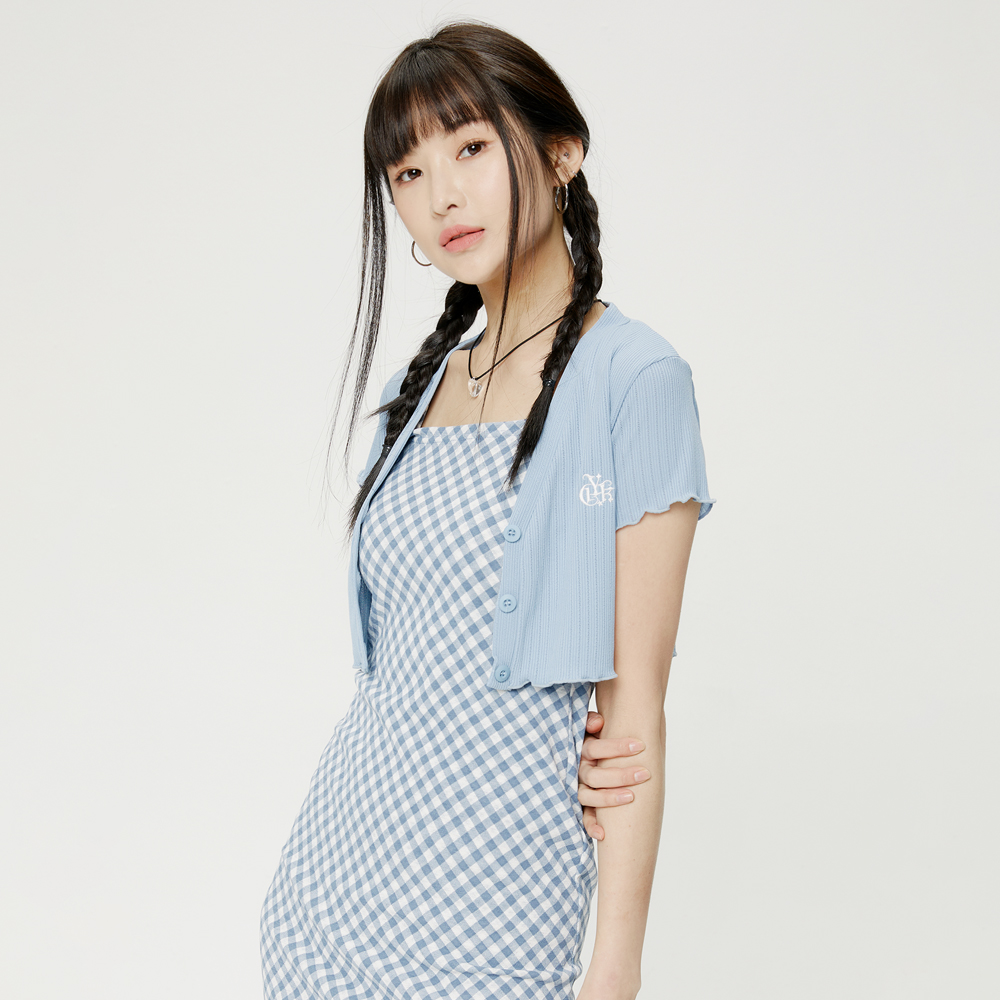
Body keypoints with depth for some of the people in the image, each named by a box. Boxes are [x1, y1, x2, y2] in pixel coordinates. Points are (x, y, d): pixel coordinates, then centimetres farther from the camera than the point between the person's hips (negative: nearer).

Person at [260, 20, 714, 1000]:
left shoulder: (633, 377, -11)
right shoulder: (419, 384, 9)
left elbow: (635, 700, -12)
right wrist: (566, 742, -5)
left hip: (490, 879, -6)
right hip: (338, 842, 6)